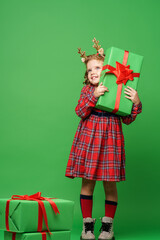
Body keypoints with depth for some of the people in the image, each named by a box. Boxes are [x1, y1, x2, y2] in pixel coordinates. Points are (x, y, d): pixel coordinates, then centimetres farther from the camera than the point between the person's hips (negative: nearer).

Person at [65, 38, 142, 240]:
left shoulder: (120, 92, 3)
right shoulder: (87, 90, 8)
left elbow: (127, 119, 3)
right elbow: (80, 112, -5)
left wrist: (136, 103, -12)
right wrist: (94, 95, -16)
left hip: (110, 140, -1)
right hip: (88, 139, 1)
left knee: (110, 184, 3)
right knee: (87, 182, 3)